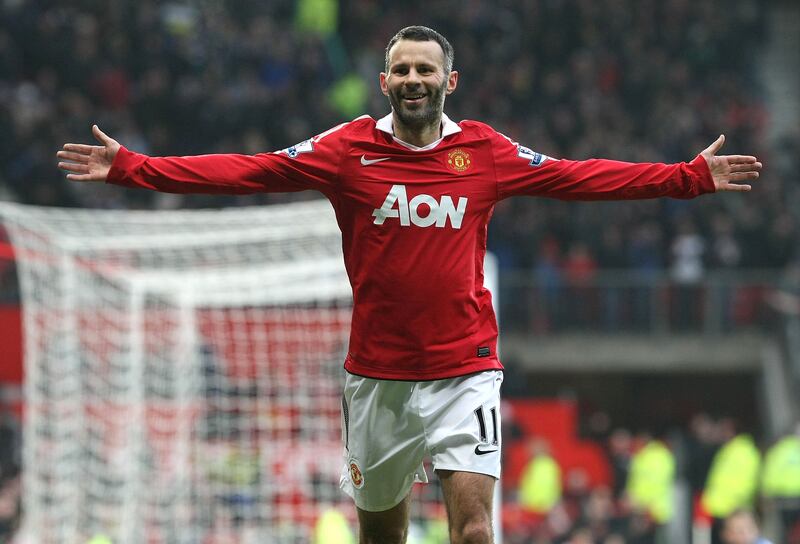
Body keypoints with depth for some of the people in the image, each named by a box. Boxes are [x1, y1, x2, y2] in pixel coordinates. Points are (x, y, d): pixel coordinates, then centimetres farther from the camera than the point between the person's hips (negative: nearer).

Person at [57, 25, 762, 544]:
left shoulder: (487, 151, 0)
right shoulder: (349, 149, -2)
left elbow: (581, 177, 5)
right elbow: (247, 171, -5)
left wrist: (691, 177, 1)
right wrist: (130, 167, -11)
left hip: (464, 368, -1)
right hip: (378, 373, 1)